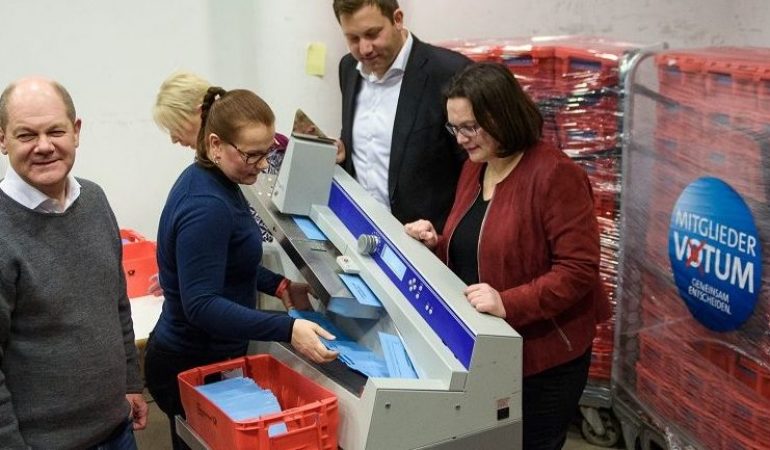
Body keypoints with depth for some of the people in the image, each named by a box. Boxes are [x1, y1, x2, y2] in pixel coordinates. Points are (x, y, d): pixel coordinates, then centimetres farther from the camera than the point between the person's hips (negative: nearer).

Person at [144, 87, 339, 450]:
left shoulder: (213, 182, 2)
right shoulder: (206, 206, -28)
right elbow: (201, 305, -32)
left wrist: (279, 286, 7)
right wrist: (287, 330, -39)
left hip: (206, 356, 10)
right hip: (193, 367, -10)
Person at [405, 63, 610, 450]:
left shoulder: (555, 174, -18)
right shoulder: (474, 168, 7)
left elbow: (578, 269, -20)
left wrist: (508, 304, -29)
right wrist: (435, 245, -2)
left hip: (542, 357, -7)